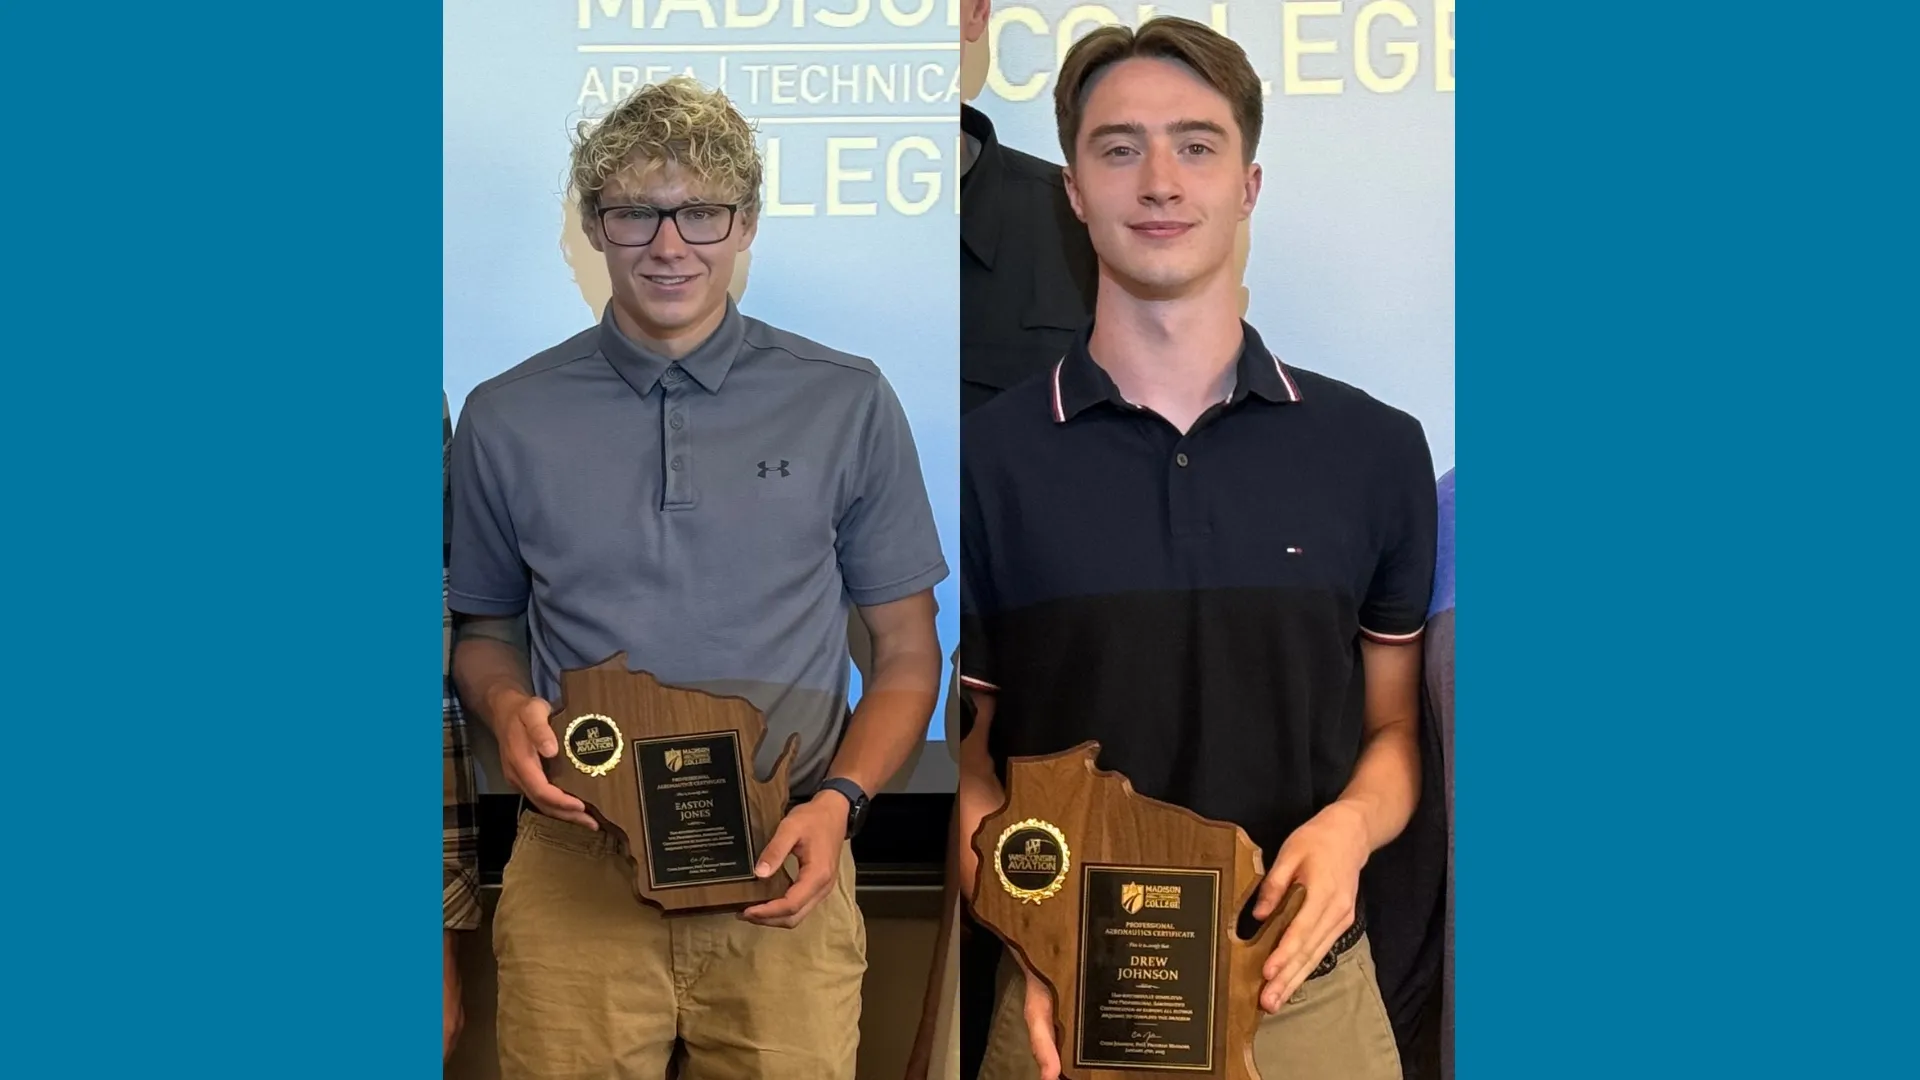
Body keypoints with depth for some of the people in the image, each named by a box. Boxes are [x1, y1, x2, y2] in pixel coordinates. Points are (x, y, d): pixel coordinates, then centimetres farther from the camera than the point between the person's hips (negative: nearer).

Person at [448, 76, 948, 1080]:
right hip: (576, 865, 1)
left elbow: (907, 652, 5)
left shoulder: (846, 404, 0)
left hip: (781, 870, 0)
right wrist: (508, 708, -6)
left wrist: (839, 799, -10)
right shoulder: (505, 420, 3)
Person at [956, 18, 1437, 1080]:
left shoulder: (1377, 449, -2)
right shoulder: (984, 457, -6)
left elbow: (1394, 725, 7)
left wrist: (1350, 827, -13)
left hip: (1309, 992, 2)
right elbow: (965, 754, 0)